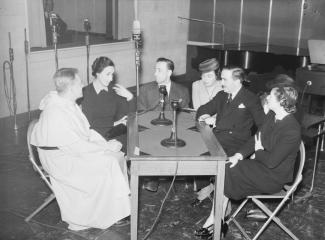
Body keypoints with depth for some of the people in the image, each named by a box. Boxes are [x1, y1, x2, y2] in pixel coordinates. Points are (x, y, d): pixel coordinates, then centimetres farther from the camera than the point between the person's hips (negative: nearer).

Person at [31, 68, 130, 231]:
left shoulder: (69, 104, 6)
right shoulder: (56, 112, -25)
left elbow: (86, 131, 13)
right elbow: (76, 147, -26)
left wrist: (106, 143, -3)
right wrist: (106, 147, -20)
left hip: (73, 150, 9)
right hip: (60, 160, -9)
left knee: (117, 156, -4)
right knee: (107, 164, -19)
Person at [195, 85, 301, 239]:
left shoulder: (292, 131, -27)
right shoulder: (272, 115, 1)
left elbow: (271, 161, -26)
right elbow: (256, 138, 7)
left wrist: (258, 150, -7)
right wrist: (239, 155, -7)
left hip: (274, 177, -8)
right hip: (261, 164, 8)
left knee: (227, 175, -16)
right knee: (226, 170, -9)